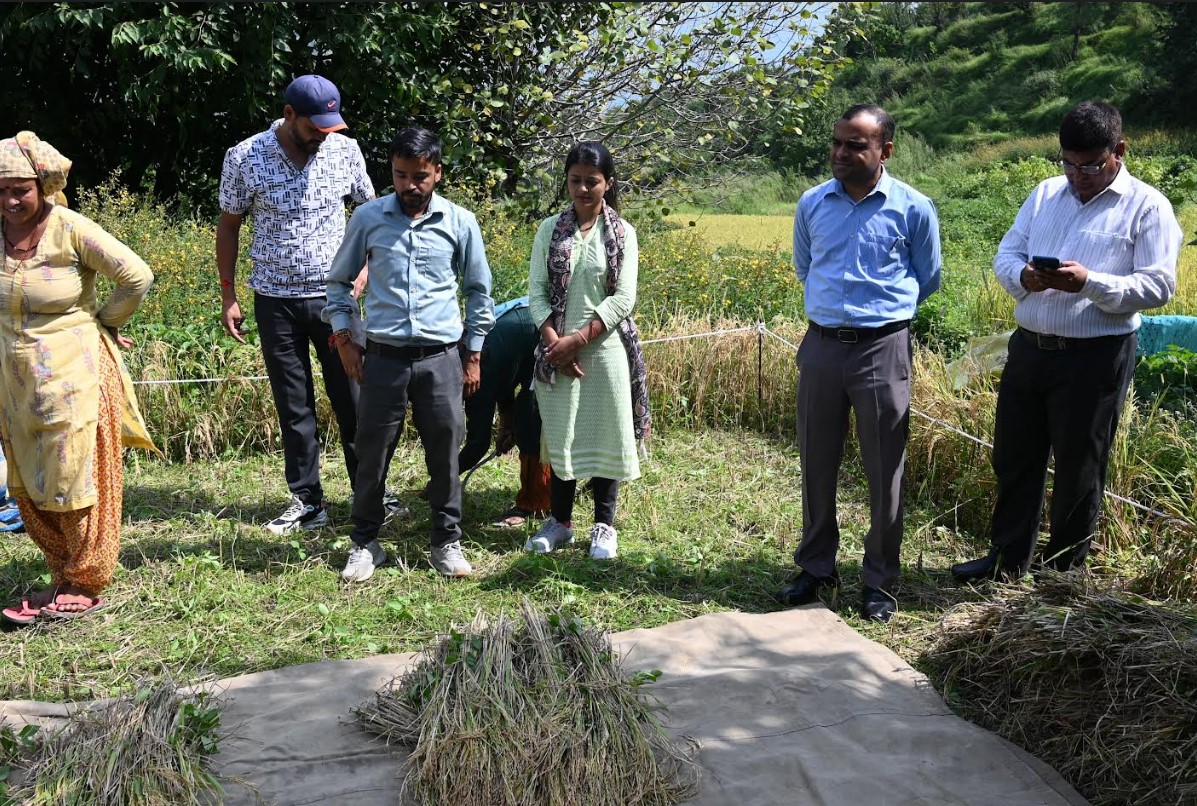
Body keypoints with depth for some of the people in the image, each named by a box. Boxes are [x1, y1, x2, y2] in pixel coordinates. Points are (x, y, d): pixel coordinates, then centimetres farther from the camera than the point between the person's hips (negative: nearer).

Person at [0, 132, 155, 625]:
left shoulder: (71, 230, -13)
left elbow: (137, 277, -11)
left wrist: (102, 322, -2)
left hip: (73, 377, -6)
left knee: (76, 482, 2)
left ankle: (86, 586, 16)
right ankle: (61, 576, 27)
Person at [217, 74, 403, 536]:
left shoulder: (345, 150, -3)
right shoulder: (244, 158, -7)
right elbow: (229, 226, 3)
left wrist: (364, 268, -3)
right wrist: (228, 297, 2)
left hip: (334, 296, 1)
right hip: (275, 302, 0)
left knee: (352, 398, 5)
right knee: (293, 407, 7)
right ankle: (307, 502, 17)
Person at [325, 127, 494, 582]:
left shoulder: (460, 223, 1)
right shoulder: (368, 218, 2)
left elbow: (479, 291, 10)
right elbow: (339, 280, 13)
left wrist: (474, 356, 8)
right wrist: (343, 339, 4)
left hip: (441, 358, 0)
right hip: (384, 357, 0)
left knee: (445, 453, 6)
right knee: (372, 452, 6)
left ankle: (447, 542, 21)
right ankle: (365, 543, 22)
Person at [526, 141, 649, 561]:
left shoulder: (622, 233, 0)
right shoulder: (550, 229, 5)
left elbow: (623, 299, -7)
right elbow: (536, 293, 2)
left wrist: (578, 339, -14)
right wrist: (555, 341, -12)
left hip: (605, 349, -1)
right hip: (558, 350, 2)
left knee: (605, 434, 4)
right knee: (560, 433, 7)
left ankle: (604, 525, 16)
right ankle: (560, 521, 21)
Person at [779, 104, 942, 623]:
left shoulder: (914, 208, -2)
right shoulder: (812, 204, 6)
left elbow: (926, 280, 11)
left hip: (883, 349, -3)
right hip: (821, 345, 3)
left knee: (884, 469, 4)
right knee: (816, 464, 10)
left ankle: (880, 580, 18)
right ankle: (816, 567, 26)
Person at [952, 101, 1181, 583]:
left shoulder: (1146, 206, -5)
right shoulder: (1046, 193, 10)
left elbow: (1158, 286, -12)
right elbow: (1006, 254, 10)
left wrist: (1088, 281, -25)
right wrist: (1023, 277, -13)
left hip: (1095, 357, -5)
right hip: (1029, 346, 5)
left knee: (1078, 470, 7)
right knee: (1014, 458, 13)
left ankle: (1065, 569, 24)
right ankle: (1007, 558, 28)